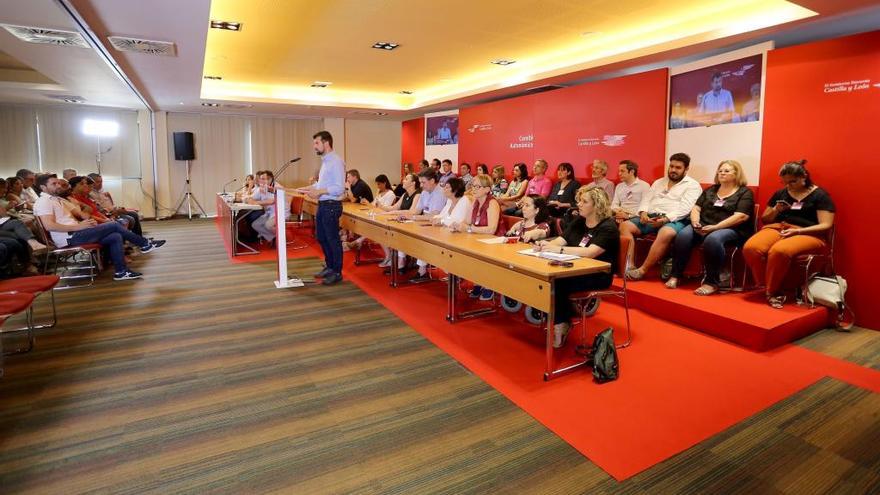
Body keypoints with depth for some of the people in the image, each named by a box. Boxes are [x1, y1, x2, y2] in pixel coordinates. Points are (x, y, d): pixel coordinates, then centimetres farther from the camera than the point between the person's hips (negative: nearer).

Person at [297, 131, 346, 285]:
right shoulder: (325, 161, 14)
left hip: (331, 205, -10)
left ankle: (337, 272, 13)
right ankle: (329, 266, 33)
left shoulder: (336, 161, -16)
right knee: (322, 238, 18)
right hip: (322, 205, 10)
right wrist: (310, 188, 9)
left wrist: (319, 191, -23)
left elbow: (340, 188, -22)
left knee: (333, 240, 0)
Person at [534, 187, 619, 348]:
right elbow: (561, 239, 6)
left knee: (557, 282, -29)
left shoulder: (608, 227, -12)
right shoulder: (578, 221, 12)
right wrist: (546, 245, -16)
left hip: (598, 276, -6)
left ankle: (561, 324, -9)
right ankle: (563, 320, -8)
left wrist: (558, 249, -31)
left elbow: (590, 253, -26)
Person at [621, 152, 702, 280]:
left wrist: (665, 218, -22)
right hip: (650, 218, 5)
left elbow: (685, 208, -8)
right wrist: (643, 212, -5)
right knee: (625, 225, -18)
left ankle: (642, 270, -33)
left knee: (666, 233, -39)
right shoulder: (658, 182, 26)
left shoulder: (692, 185, 7)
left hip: (673, 220, -5)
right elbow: (646, 200, 18)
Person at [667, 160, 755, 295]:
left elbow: (741, 216, -10)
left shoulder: (745, 193, 5)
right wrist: (696, 223, -9)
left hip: (731, 229, -4)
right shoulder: (710, 190, 21)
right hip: (703, 226, 5)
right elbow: (696, 209, 14)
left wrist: (715, 227, -20)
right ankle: (675, 275, -23)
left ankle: (712, 282, -30)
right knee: (683, 236, -27)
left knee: (712, 239, -39)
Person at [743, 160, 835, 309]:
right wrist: (775, 211, 3)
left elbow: (825, 226, -4)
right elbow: (765, 219, 24)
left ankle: (772, 292, -21)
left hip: (807, 234, -4)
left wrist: (797, 231, -18)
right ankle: (771, 287, -17)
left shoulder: (820, 195, 5)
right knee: (750, 248, -31)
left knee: (779, 251, -40)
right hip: (778, 228, 4)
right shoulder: (780, 193, 19)